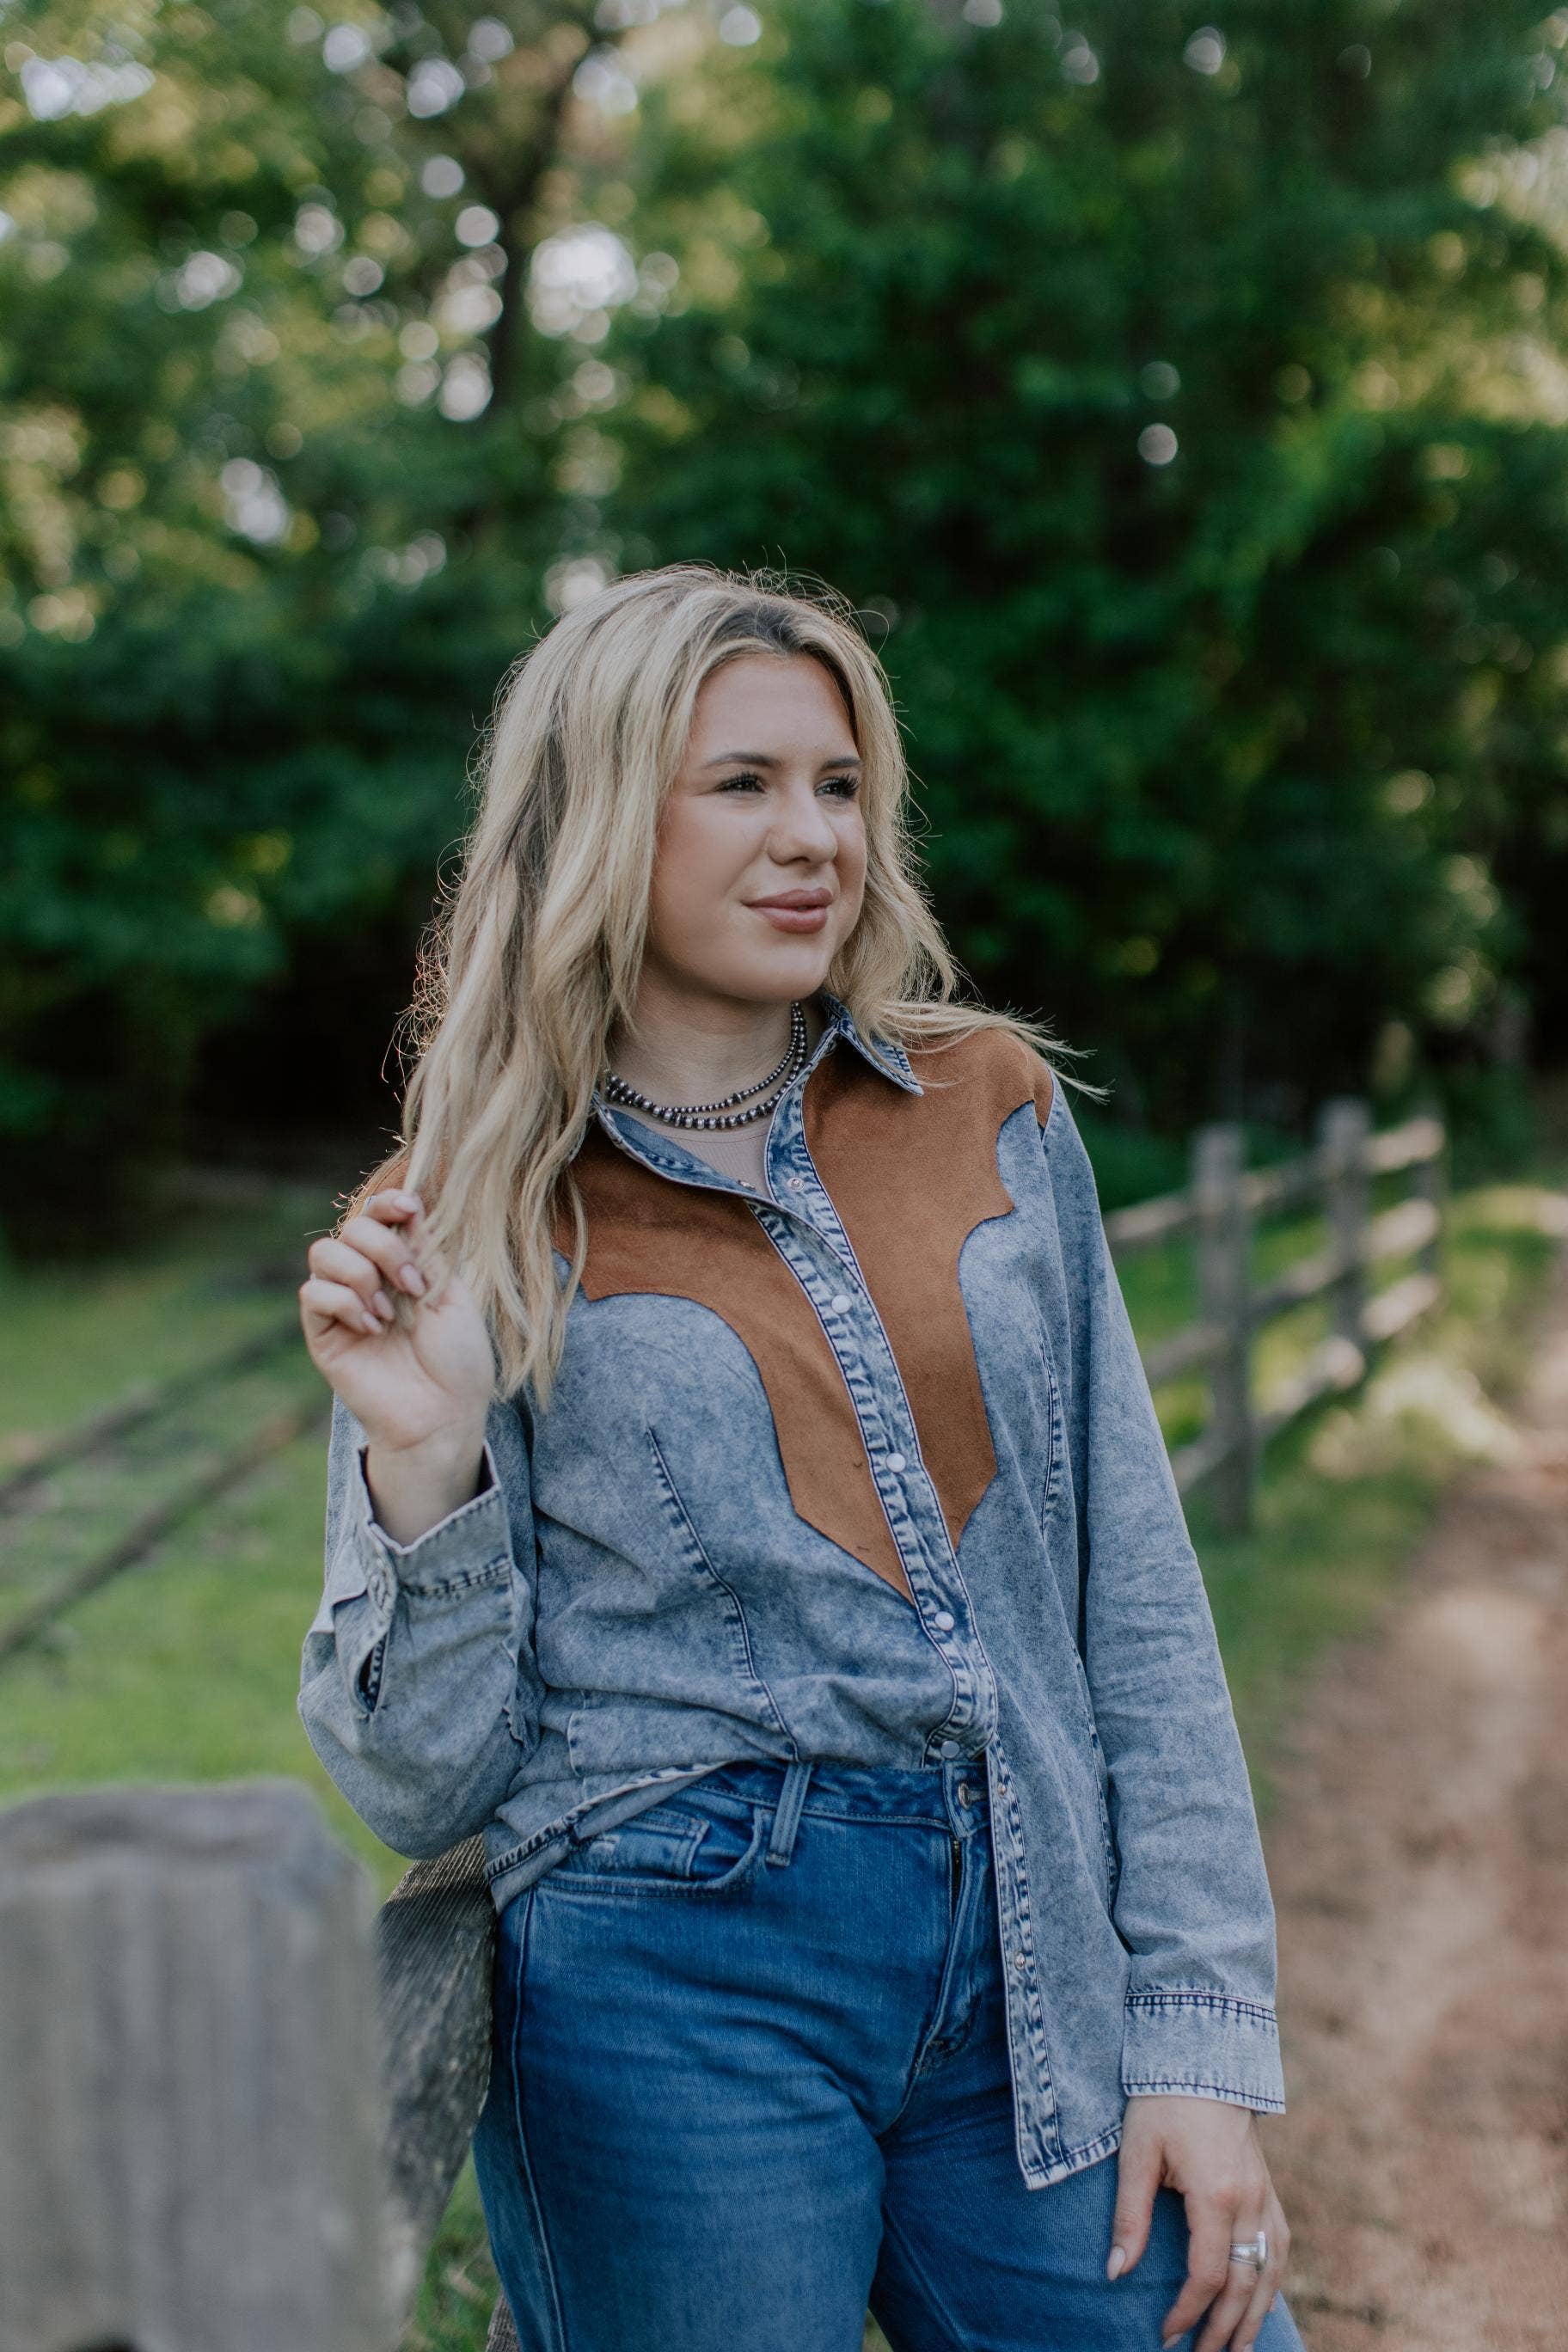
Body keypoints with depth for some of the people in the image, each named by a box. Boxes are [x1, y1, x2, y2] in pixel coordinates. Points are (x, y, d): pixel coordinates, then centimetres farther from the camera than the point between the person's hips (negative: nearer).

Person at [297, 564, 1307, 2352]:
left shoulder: (993, 1109, 6)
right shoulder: (471, 1224, -2)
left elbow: (1136, 1601, 6)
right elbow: (422, 1787, -1)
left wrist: (1203, 2039, 1)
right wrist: (422, 1464, -17)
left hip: (1036, 1975, 3)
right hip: (676, 1987, -3)